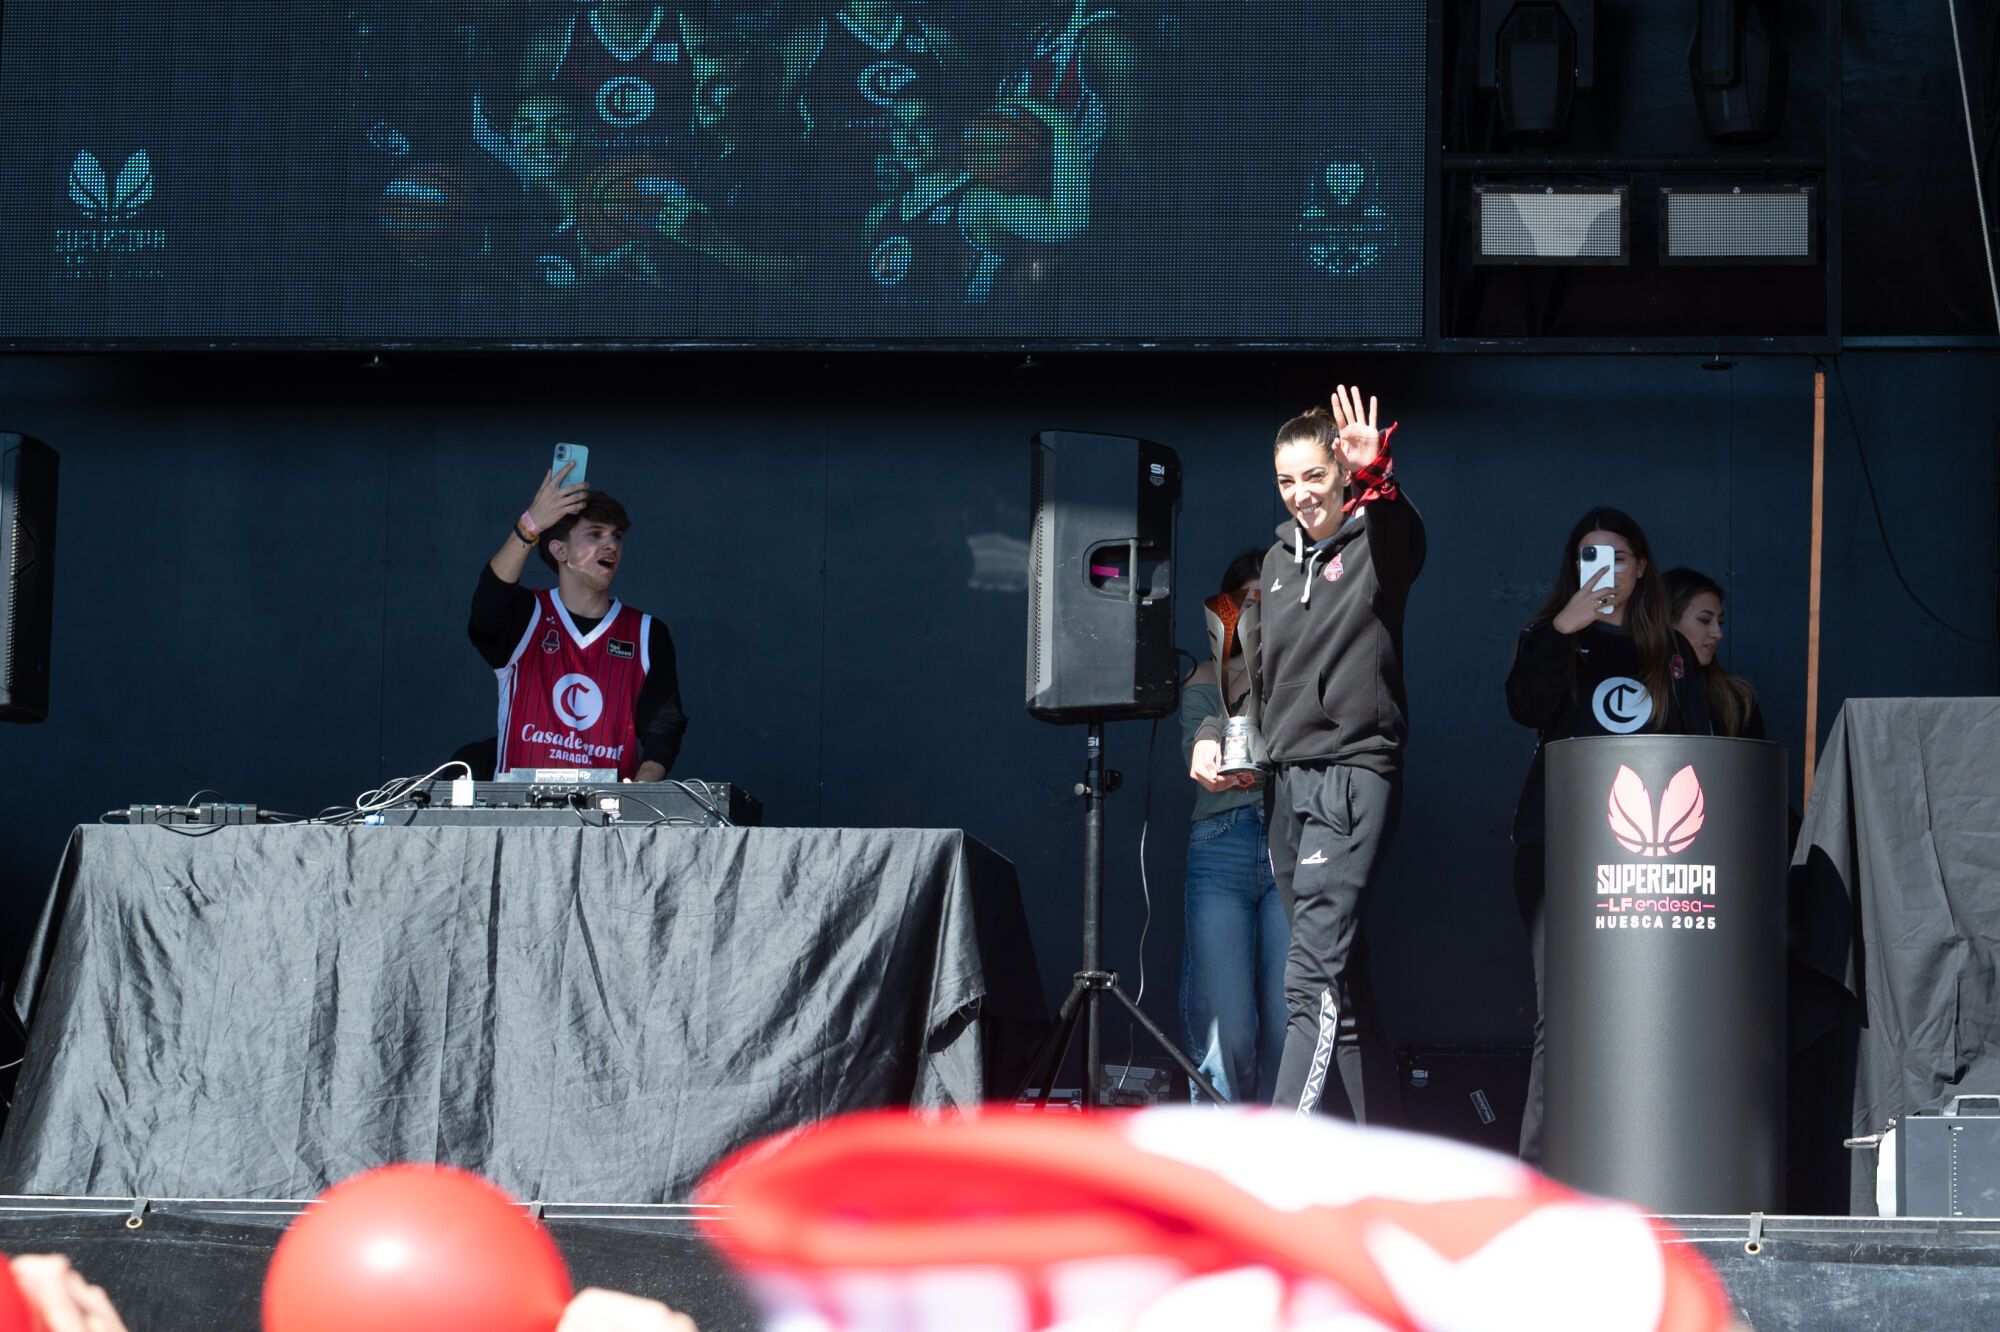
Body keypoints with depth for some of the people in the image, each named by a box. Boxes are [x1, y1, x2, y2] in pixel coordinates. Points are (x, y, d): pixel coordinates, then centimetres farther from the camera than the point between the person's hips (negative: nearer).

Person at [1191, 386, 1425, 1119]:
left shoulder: (1373, 544, -4)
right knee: (1337, 972, 7)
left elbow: (1403, 537, -29)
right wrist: (1214, 734, 12)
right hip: (1289, 777, 7)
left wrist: (1376, 476, -48)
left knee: (1314, 975, -17)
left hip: (1356, 773, -7)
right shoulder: (1280, 559, 16)